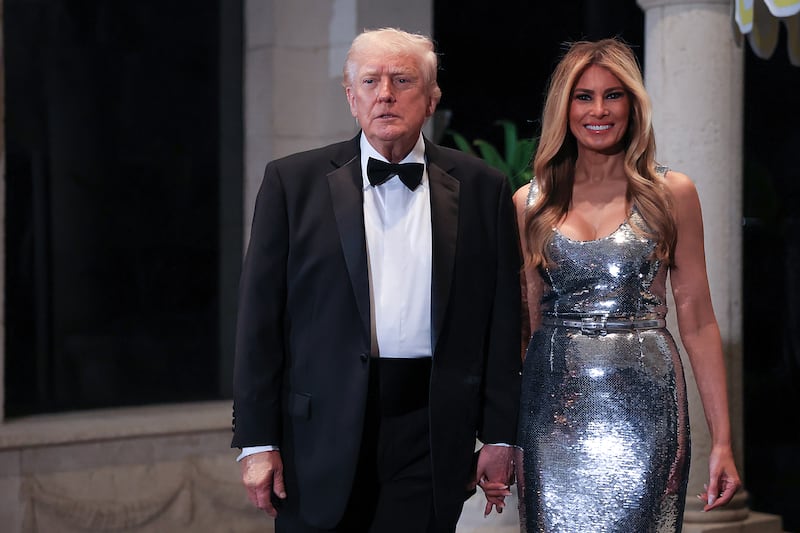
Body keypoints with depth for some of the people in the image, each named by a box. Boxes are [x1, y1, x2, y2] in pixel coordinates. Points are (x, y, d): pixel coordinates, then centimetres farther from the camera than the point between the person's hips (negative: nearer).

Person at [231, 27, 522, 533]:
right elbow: (261, 317, 0)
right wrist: (257, 440, -4)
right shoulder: (293, 182, 2)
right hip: (322, 432, 0)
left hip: (433, 437, 1)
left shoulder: (482, 188, 5)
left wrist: (501, 435, 3)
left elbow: (503, 321, 6)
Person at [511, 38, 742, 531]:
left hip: (643, 403, -1)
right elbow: (524, 319, 10)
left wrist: (722, 440, -3)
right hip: (555, 408, 1)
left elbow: (697, 319, 1)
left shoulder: (671, 193, 2)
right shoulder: (531, 203, 7)